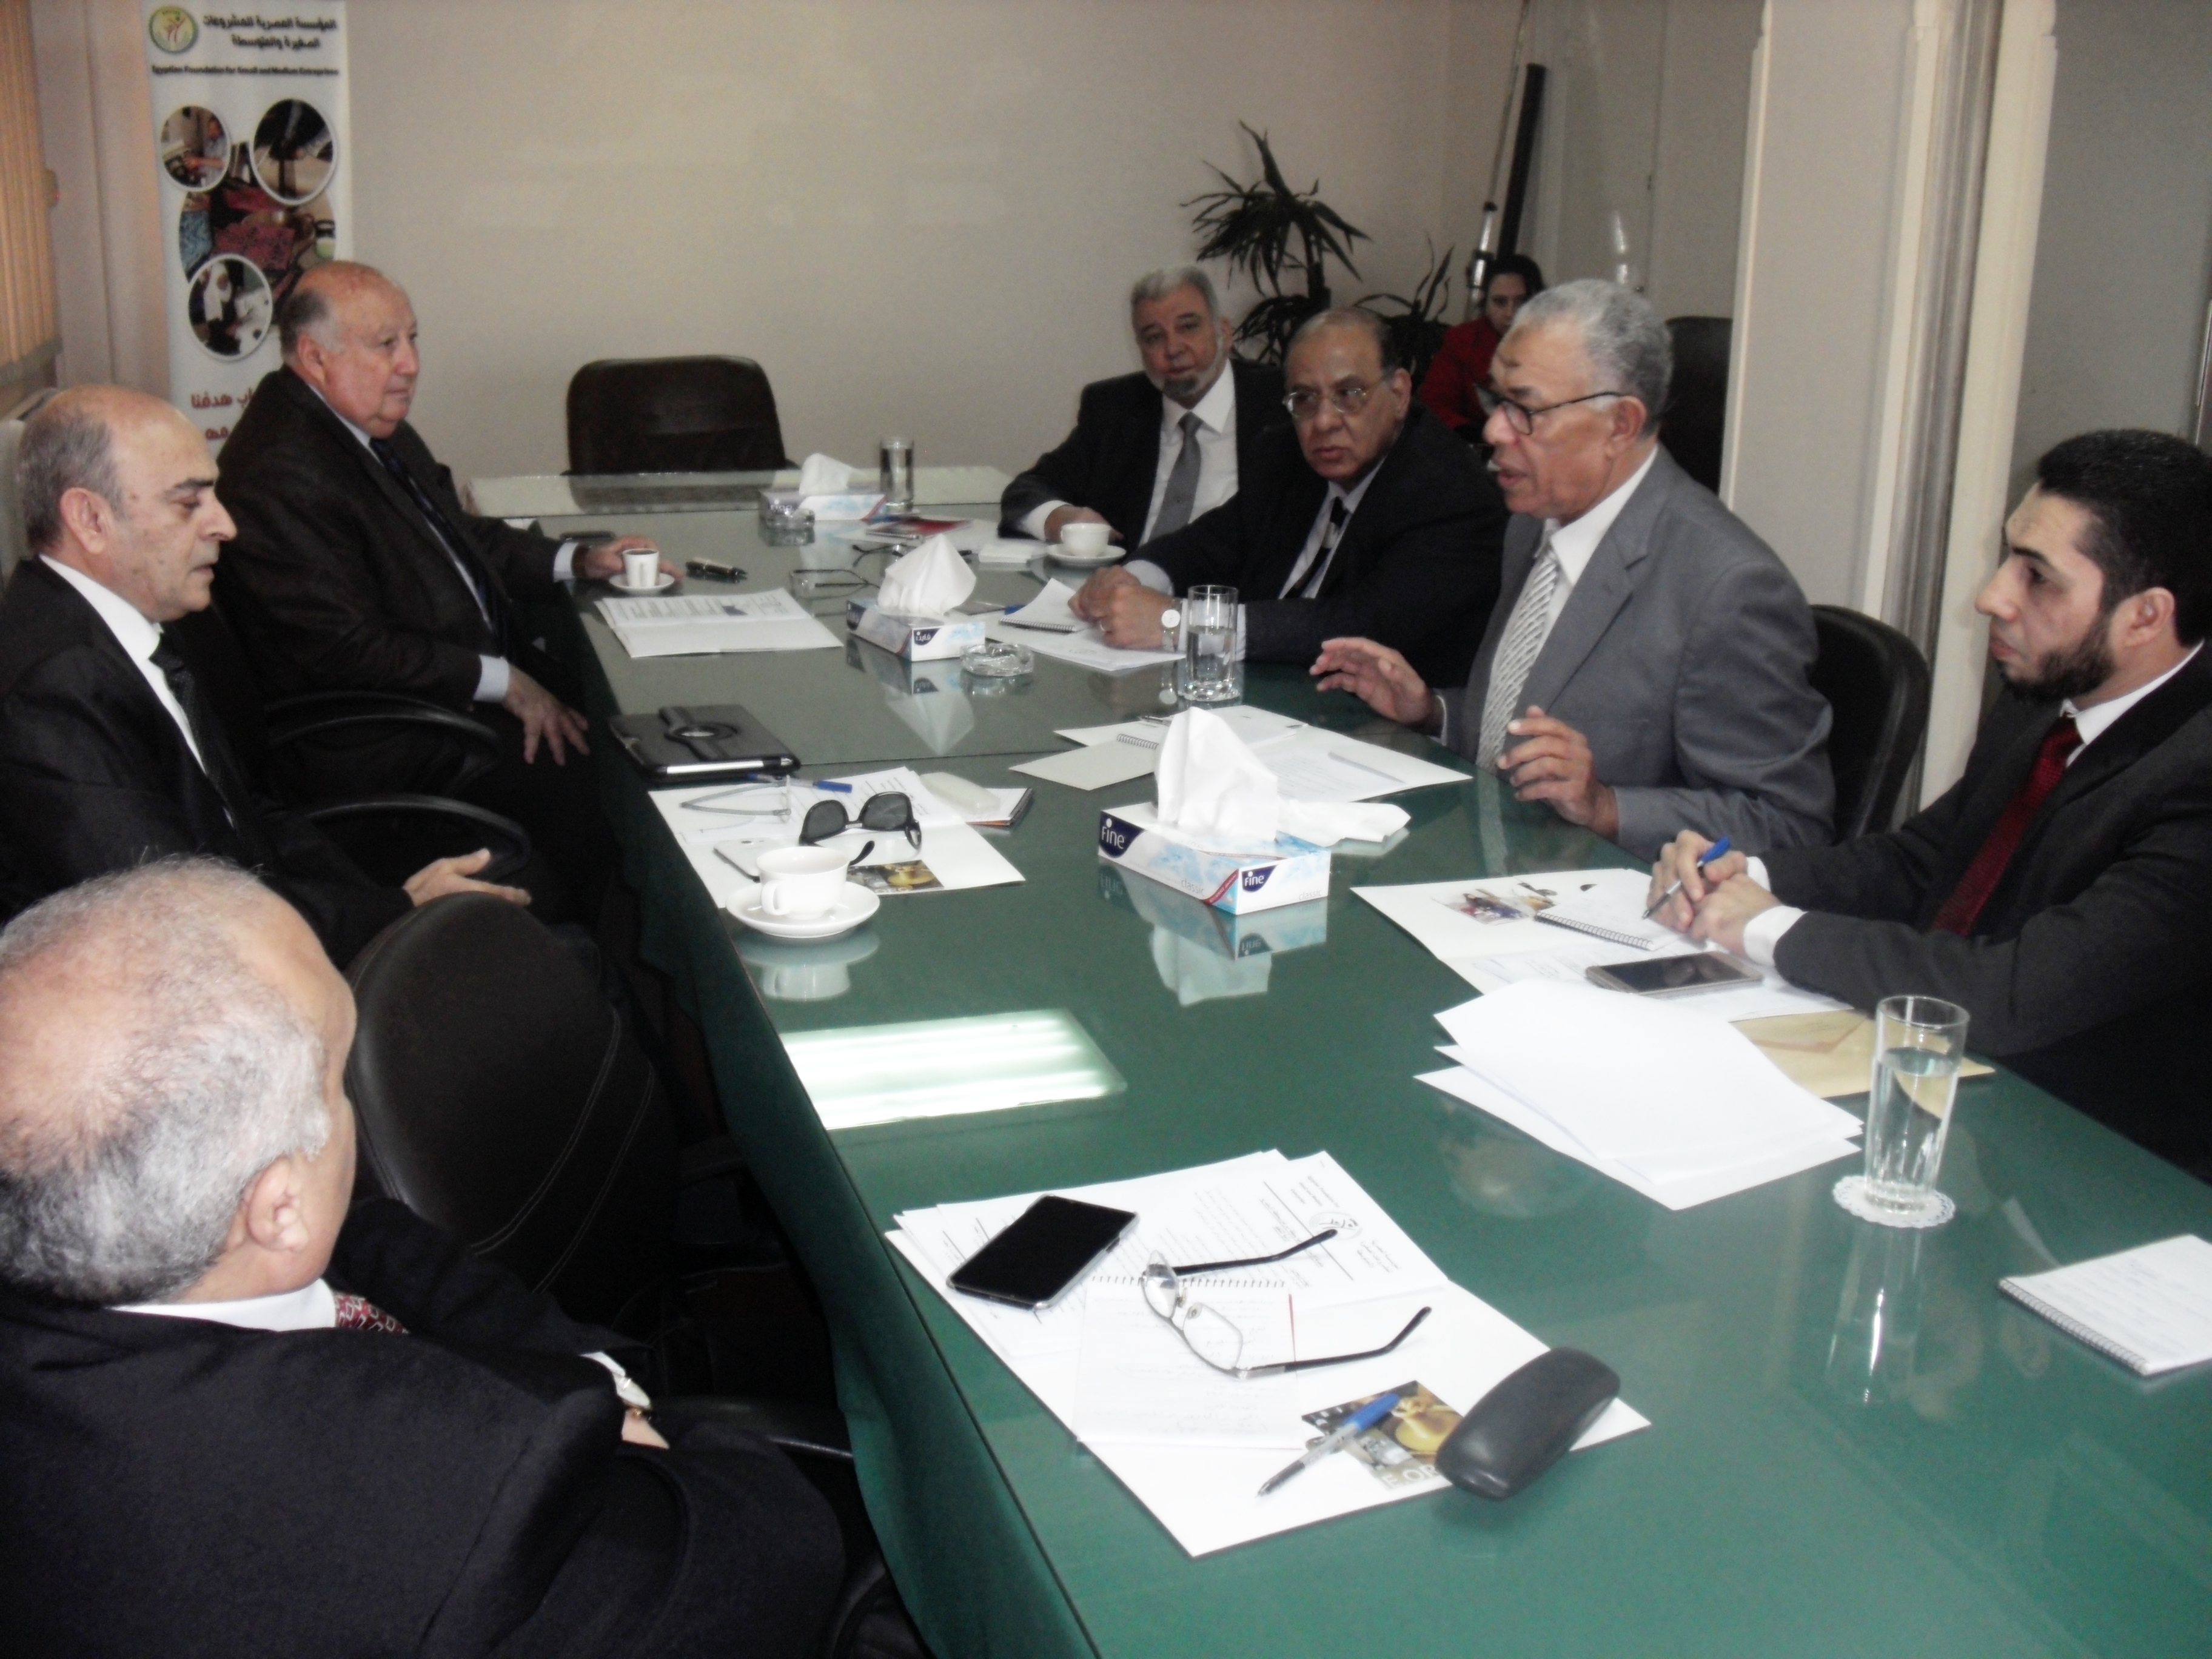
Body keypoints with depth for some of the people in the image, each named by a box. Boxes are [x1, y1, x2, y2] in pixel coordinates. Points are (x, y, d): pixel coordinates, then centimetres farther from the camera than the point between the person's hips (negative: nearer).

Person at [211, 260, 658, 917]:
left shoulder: (373, 422, 10)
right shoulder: (282, 473, -20)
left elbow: (457, 533, 24)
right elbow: (349, 651, -22)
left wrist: (578, 560, 10)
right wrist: (504, 683, -19)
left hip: (467, 679, 10)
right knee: (583, 777, -22)